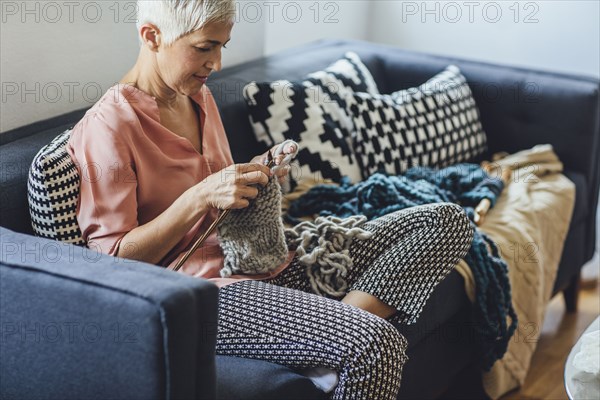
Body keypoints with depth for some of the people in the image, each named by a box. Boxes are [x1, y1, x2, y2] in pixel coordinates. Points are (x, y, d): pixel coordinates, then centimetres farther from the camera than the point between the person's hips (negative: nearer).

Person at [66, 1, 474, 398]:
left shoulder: (199, 97, 14)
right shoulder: (106, 127, -11)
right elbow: (111, 260, -14)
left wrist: (255, 175, 5)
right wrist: (200, 197, -22)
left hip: (263, 261, 9)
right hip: (206, 292, -9)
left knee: (448, 221, -2)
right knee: (376, 344, -35)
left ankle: (346, 317, -18)